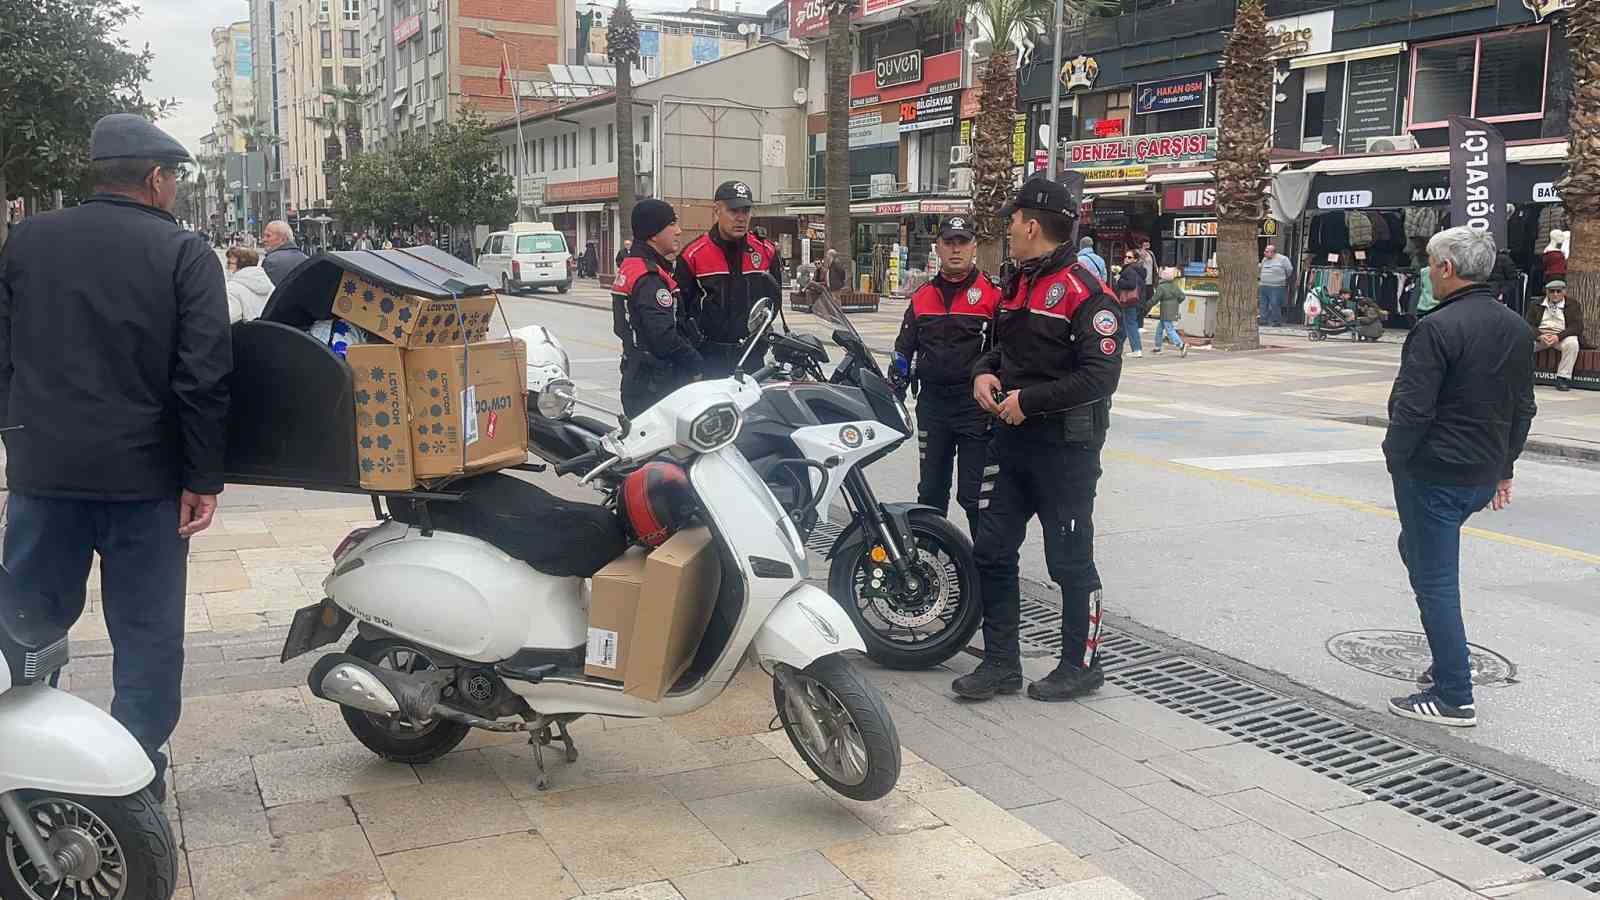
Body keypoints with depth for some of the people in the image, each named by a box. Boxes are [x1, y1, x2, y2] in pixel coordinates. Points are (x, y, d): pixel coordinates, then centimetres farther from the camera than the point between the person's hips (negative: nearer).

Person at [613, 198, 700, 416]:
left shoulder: (628, 267, 16)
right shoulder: (650, 279, -17)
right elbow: (665, 337, -24)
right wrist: (699, 365, -12)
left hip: (635, 380, 11)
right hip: (655, 388, -11)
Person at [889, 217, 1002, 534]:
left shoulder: (993, 294, -3)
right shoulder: (922, 296, 12)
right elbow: (904, 349, 16)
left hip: (976, 404, -5)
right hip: (932, 402, 5)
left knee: (974, 494, -4)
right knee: (931, 490, 15)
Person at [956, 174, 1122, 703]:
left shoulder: (1085, 292, -16)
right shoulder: (1018, 284, 13)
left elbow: (1101, 375, -22)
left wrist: (1029, 399, -21)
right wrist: (984, 373, 3)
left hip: (1065, 445, -9)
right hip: (1012, 438, 9)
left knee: (1070, 561, 4)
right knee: (992, 552, 9)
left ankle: (1081, 666, 20)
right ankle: (1001, 663, 19)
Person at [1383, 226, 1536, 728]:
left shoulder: (1437, 329, -19)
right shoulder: (1518, 329, 8)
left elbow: (1411, 409, -21)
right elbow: (1523, 409, 15)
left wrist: (1396, 460, -7)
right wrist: (1504, 467, 22)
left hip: (1434, 475, -9)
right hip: (1484, 476, 9)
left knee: (1435, 580, 0)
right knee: (1419, 551, 26)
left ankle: (1454, 698, 4)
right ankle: (1447, 665, 29)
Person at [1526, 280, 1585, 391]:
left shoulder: (1573, 306, 8)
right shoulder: (1536, 306, 13)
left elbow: (1577, 327, -4)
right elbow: (1529, 325, 2)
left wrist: (1558, 337, -22)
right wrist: (1540, 336, -20)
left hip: (1562, 337, -1)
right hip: (1540, 336, 1)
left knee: (1572, 343, -35)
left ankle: (1563, 377, -28)